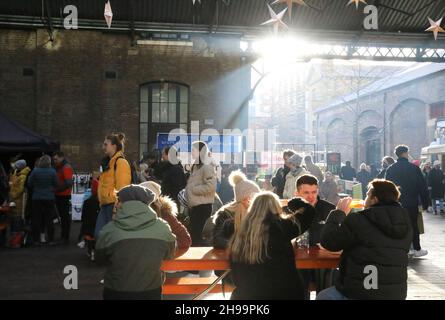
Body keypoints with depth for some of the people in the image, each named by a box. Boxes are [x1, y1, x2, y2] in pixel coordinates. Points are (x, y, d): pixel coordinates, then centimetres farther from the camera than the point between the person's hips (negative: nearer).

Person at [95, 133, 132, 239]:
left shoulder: (121, 162, -13)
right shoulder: (108, 162, 17)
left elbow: (122, 188, -19)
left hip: (114, 205, -9)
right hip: (106, 204, 9)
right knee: (98, 234, 8)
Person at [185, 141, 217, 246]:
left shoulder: (207, 167, -12)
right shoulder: (195, 167, 15)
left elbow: (211, 186, -23)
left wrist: (193, 189, -15)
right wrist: (188, 190, 6)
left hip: (203, 206, -9)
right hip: (194, 205, 9)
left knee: (197, 235, -6)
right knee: (193, 233, 14)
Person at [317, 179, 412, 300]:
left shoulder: (358, 221, -17)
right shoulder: (405, 223, 1)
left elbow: (328, 242, -7)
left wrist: (339, 213, 4)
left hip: (359, 294, -6)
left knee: (322, 296, 20)